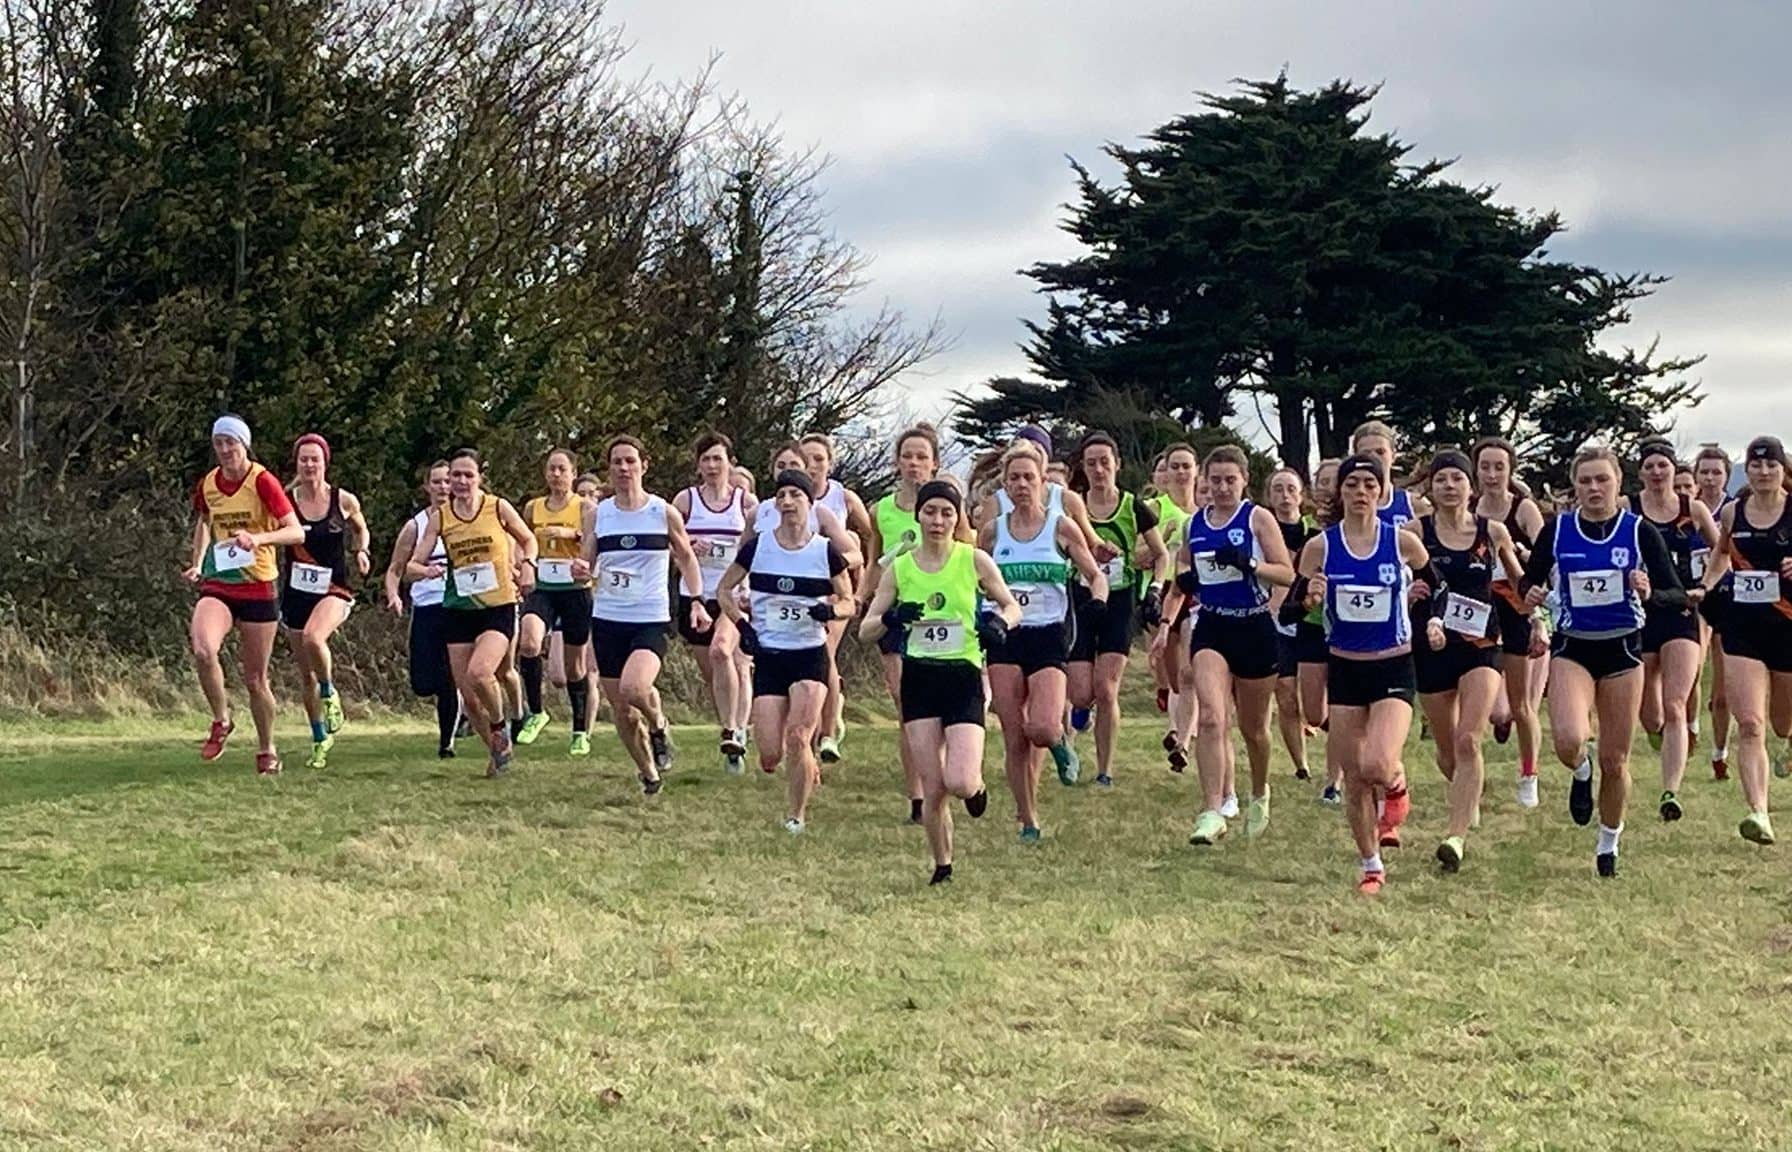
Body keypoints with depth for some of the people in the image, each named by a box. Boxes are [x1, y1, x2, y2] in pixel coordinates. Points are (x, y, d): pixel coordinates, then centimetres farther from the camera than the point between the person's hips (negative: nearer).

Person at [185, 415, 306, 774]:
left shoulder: (262, 481, -10)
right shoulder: (207, 484, 5)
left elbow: (297, 532, -17)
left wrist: (257, 538, -32)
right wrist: (197, 563, 14)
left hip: (258, 589, -3)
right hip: (217, 587, 3)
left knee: (255, 678, 4)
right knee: (203, 650, -26)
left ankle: (267, 751, 24)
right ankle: (221, 721, -3)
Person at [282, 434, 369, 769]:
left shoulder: (344, 501, -1)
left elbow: (360, 530, 18)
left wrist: (361, 551, 0)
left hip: (334, 590, -2)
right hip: (296, 593, 2)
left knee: (313, 637, -34)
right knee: (306, 675, 9)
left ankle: (330, 694, -7)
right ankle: (320, 741, 27)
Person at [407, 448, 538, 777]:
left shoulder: (498, 508, -3)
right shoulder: (439, 517, 0)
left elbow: (528, 540, 14)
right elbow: (413, 565, 0)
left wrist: (527, 564, -6)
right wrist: (427, 571, -23)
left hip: (498, 607, -3)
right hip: (459, 610, 3)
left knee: (478, 672, -27)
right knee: (467, 695, 1)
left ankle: (500, 724, 3)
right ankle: (498, 751, 24)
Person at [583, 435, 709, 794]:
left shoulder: (664, 513, -1)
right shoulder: (597, 516, 4)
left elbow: (686, 558, 11)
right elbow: (588, 565, 10)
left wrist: (696, 600, 1)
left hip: (651, 619, -3)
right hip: (607, 619, 3)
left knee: (634, 688, -29)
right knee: (620, 710, 5)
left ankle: (659, 727, 5)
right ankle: (648, 774, 27)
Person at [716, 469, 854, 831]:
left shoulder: (826, 551, -2)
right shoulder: (757, 547, 0)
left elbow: (849, 603, 6)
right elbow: (723, 590, 12)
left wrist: (831, 610, -16)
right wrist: (742, 625, -2)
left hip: (810, 656, -2)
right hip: (768, 656, 2)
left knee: (798, 737, -18)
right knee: (770, 757, -4)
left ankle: (797, 813, 2)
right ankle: (807, 768, 32)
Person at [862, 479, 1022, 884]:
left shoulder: (974, 560, -1)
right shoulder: (899, 568, 4)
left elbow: (1011, 606, 10)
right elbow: (865, 631, 3)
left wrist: (1000, 622, -13)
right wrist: (890, 619, -19)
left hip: (964, 676, -2)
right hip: (919, 679, 2)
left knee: (959, 783, -17)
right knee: (932, 790, -2)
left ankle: (976, 785, 20)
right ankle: (942, 866, 18)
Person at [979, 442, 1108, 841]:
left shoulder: (1060, 527, 0)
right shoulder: (992, 532, 5)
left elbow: (1095, 574, 5)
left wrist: (1097, 599, -14)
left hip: (1049, 634, -2)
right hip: (1005, 637, 2)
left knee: (1041, 729, -19)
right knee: (1014, 740, -1)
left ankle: (1059, 743, 19)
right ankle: (1028, 821, 11)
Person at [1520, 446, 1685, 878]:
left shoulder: (1639, 531, -6)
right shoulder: (1556, 530, -2)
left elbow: (1678, 595, -9)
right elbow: (1531, 579, 8)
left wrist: (1650, 593, -31)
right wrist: (1531, 592, -15)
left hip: (1622, 648, 0)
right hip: (1571, 647, 0)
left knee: (1615, 760, 5)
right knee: (1568, 741, -24)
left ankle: (1609, 843, 29)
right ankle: (1582, 769, 14)